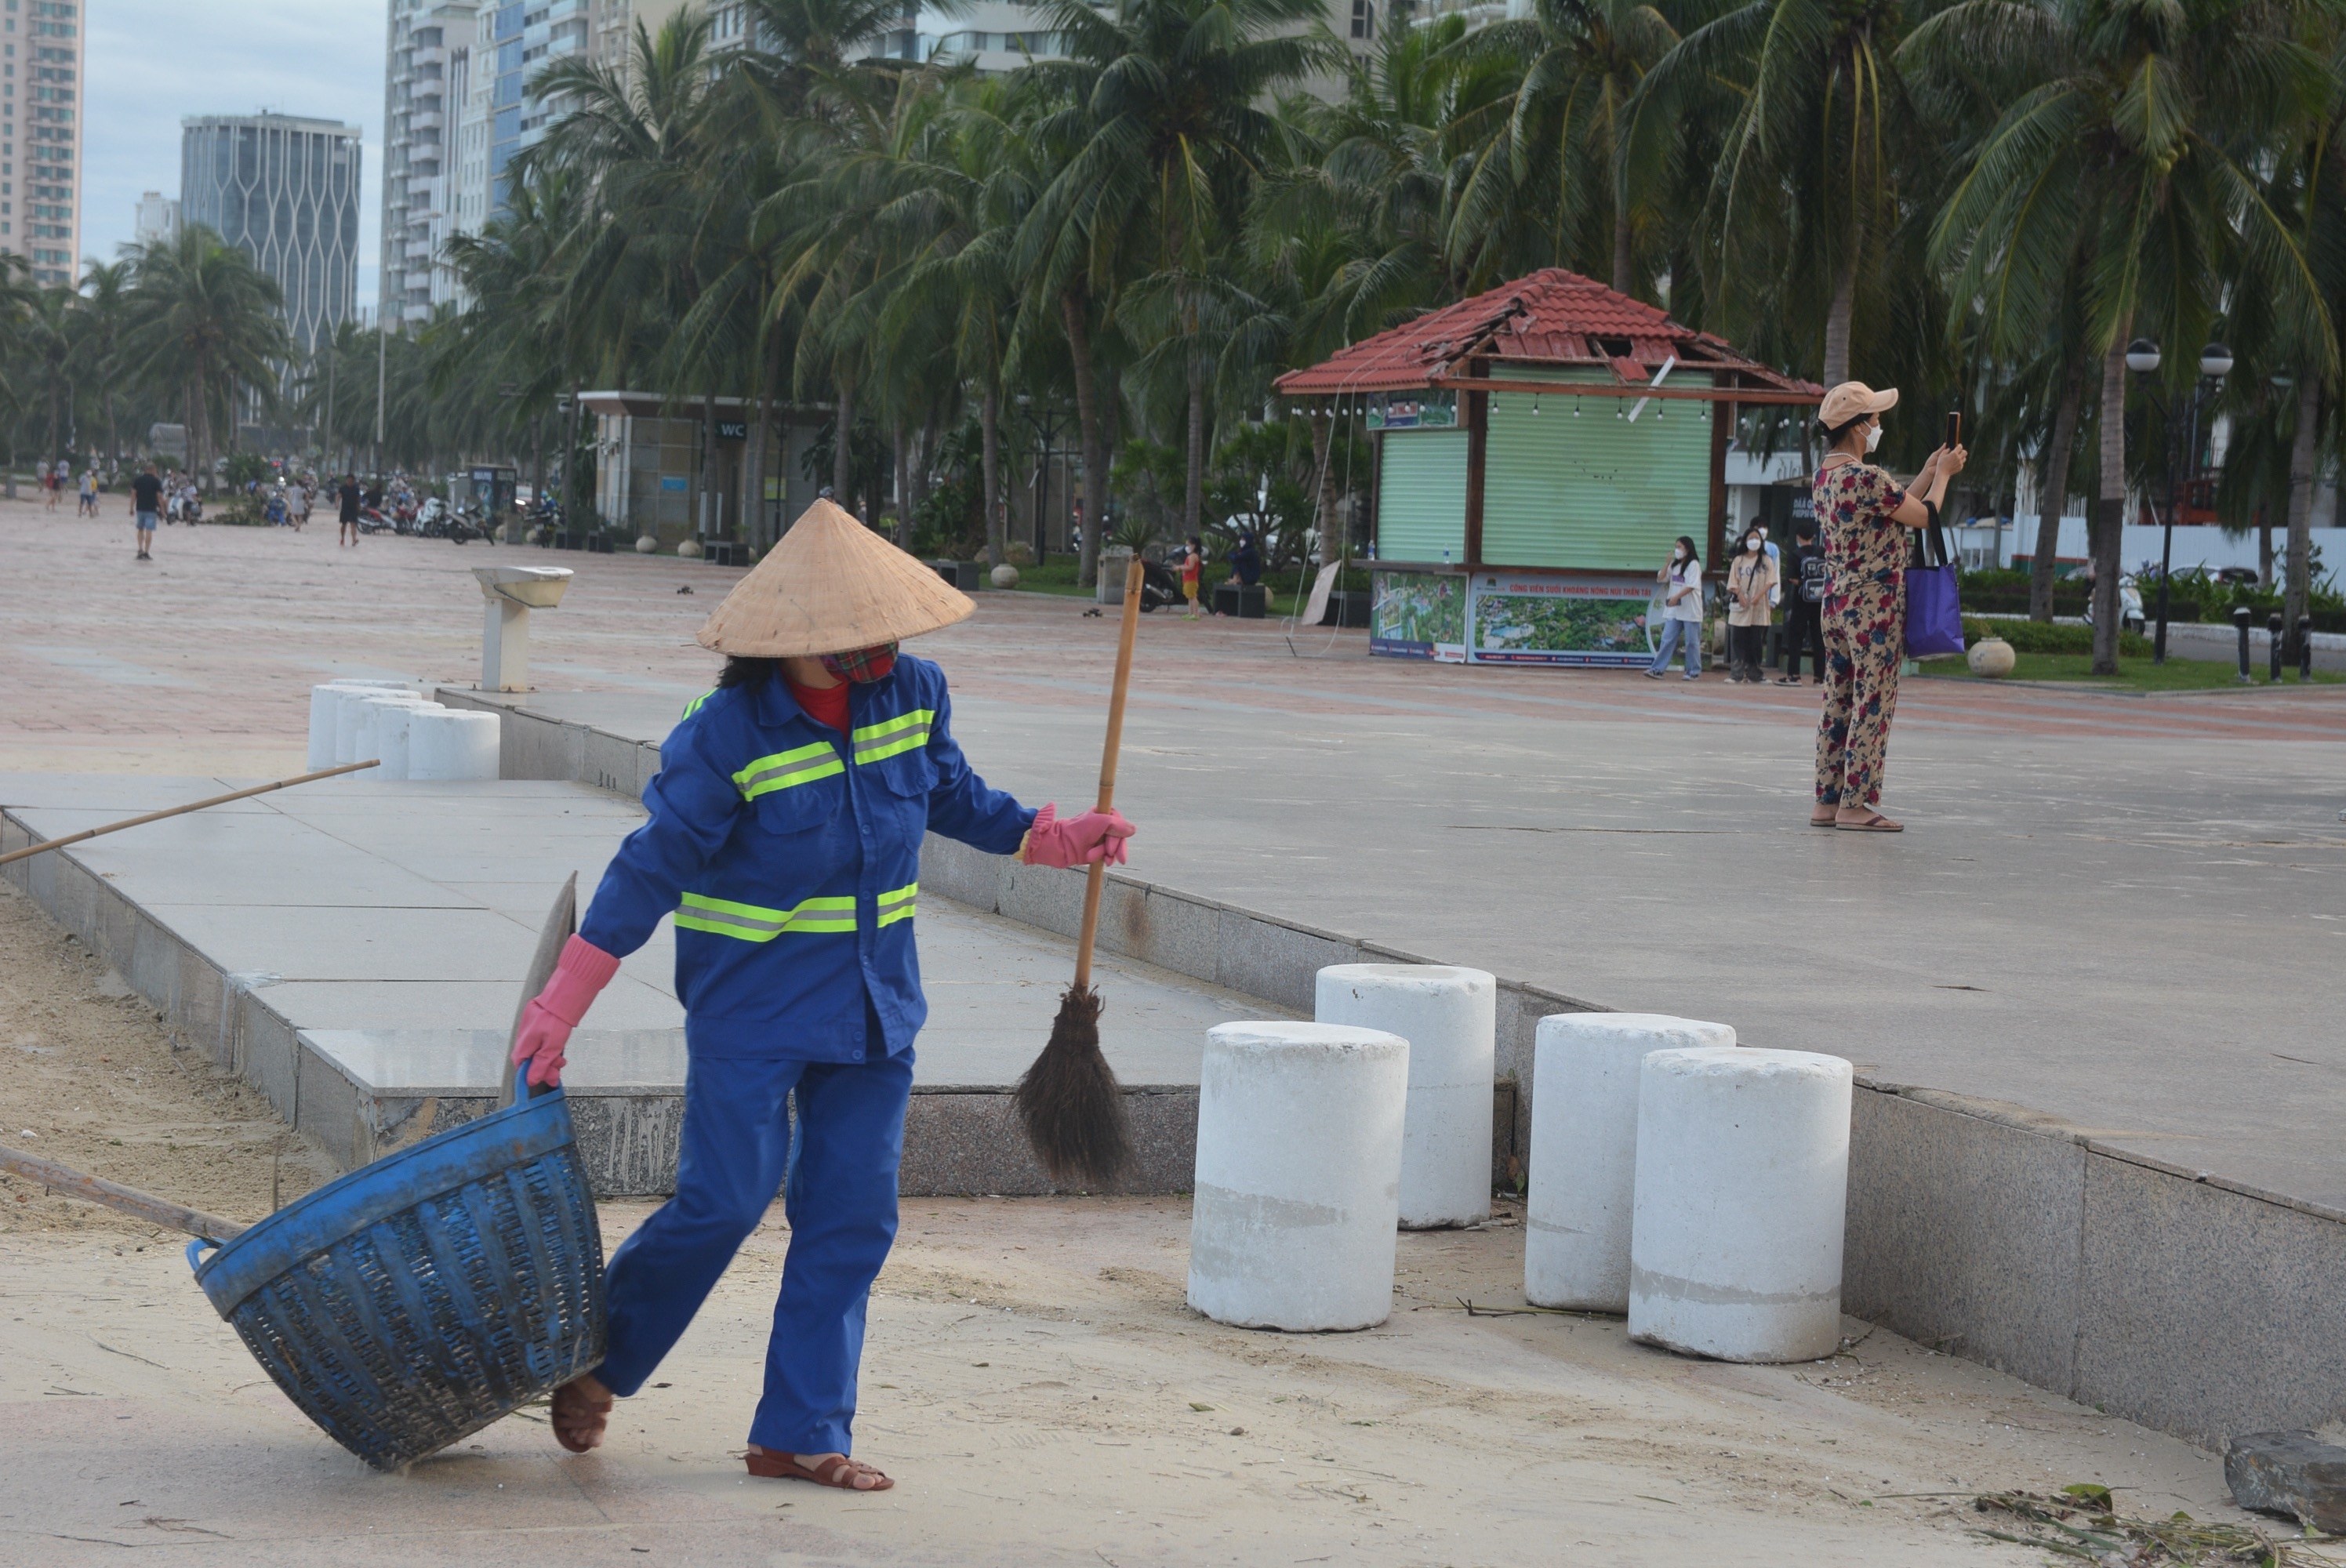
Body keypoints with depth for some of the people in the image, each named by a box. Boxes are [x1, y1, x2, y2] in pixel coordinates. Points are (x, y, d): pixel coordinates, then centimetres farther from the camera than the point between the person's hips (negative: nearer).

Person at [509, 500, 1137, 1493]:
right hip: (750, 1008, -5)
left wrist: (1047, 838, 8)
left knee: (852, 1216, 3)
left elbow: (953, 796, 19)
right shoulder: (726, 735, -17)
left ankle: (801, 1433, 12)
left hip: (873, 1006, 5)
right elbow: (651, 870, -13)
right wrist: (560, 1010, -14)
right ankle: (594, 1359, 19)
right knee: (725, 1199, -6)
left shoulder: (914, 694, -2)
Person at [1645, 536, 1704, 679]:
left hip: (1690, 610, -6)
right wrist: (1668, 563, 0)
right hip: (1674, 610, 6)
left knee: (1692, 642, 1)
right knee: (1667, 640, 1)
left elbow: (1691, 586, -17)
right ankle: (1657, 669, -1)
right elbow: (1660, 579, 10)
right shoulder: (1674, 565, 14)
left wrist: (1676, 597, -25)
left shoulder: (1693, 564, -7)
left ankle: (1694, 672, 9)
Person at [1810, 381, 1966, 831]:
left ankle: (1827, 802, 13)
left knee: (1838, 703, 11)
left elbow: (1897, 506, 17)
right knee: (1873, 704, -3)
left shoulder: (1824, 476, 10)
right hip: (1874, 606, -9)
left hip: (1837, 601, 9)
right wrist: (1942, 474, 7)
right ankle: (1855, 806, -2)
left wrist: (1930, 470, 19)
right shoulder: (1866, 477, -19)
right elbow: (1924, 516, -8)